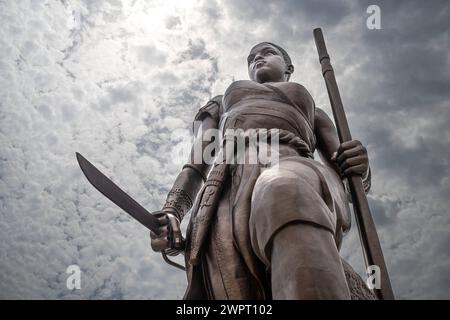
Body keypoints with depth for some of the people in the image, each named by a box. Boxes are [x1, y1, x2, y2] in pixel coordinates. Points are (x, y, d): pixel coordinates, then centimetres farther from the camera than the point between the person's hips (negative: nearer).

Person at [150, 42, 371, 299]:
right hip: (225, 193, 1)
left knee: (283, 190, -41)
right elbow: (196, 167, 27)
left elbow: (344, 173, 25)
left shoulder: (313, 114, 40)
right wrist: (170, 213, 5)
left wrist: (359, 166, -2)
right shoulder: (223, 105, 42)